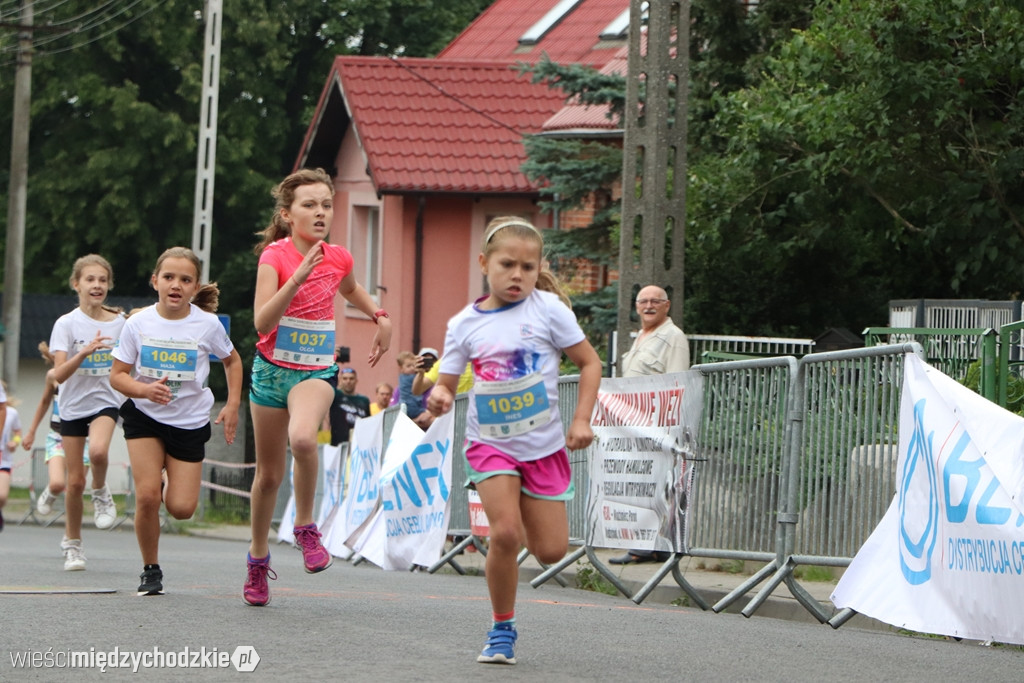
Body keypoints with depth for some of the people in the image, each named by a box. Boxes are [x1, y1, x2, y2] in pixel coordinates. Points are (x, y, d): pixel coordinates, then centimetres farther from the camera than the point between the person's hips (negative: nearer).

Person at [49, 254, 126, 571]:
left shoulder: (120, 322, 1)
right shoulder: (67, 324, -7)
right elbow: (59, 375, -16)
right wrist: (85, 352, -30)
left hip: (105, 402, 0)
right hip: (73, 405, 0)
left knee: (98, 451, -31)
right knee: (75, 480, 1)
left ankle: (101, 494, 0)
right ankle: (72, 543, 19)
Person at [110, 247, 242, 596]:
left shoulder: (207, 324, -12)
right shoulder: (138, 324, -11)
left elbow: (232, 360, 8)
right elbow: (118, 375, -5)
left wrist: (232, 405, 0)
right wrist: (145, 390, -25)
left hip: (190, 421, 0)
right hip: (145, 415, 0)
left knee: (181, 508, -6)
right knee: (147, 496, -15)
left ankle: (168, 485, 31)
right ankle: (151, 570, 6)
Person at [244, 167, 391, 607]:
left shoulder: (337, 258, 0)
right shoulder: (275, 255, -13)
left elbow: (351, 291, 26)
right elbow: (262, 322, -25)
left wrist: (381, 318, 12)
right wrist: (298, 278, -34)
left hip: (316, 371, 1)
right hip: (272, 368, -1)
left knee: (303, 438, -32)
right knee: (269, 471, 10)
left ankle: (305, 526, -11)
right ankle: (258, 556, 31)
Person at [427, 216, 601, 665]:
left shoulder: (547, 308, -6)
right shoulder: (464, 324, -2)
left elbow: (589, 362, 1)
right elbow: (447, 384, 2)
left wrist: (582, 419, -8)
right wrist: (440, 397, -22)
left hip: (543, 444, 1)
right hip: (490, 442, -1)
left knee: (551, 551, -2)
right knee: (504, 534, -21)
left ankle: (525, 511, 35)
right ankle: (502, 630, -3)